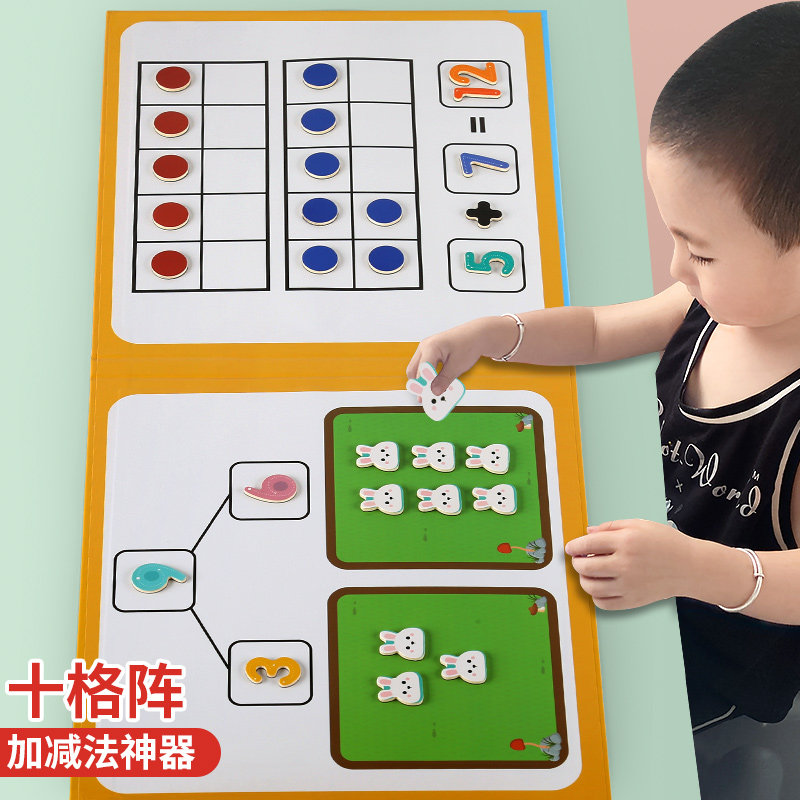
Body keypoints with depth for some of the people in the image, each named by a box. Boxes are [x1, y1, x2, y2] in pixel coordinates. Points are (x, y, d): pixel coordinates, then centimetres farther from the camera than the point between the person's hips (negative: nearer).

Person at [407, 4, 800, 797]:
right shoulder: (717, 303, -10)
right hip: (649, 553, 7)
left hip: (721, 657, -7)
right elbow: (598, 330, 4)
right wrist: (493, 333, -10)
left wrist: (698, 568, -46)